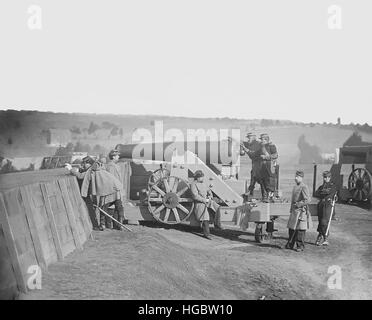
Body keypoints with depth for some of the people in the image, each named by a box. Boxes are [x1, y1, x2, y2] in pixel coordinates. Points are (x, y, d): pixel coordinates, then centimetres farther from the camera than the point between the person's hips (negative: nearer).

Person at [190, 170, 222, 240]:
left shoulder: (202, 183, 16)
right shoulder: (193, 184, -8)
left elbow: (208, 190, 21)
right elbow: (195, 196, -17)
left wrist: (210, 196, -1)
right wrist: (204, 200, -18)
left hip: (207, 200, 7)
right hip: (199, 203, -7)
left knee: (217, 207, -14)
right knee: (205, 217, -22)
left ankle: (217, 224, -4)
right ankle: (206, 233, -17)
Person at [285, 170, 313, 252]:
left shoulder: (304, 187, -13)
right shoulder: (295, 187, 14)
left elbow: (307, 200, -18)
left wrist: (298, 204, -18)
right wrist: (291, 209, 20)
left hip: (301, 211, -8)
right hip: (294, 211, 8)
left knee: (300, 229, -2)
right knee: (291, 228, 12)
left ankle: (300, 246, 8)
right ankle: (290, 244, 23)